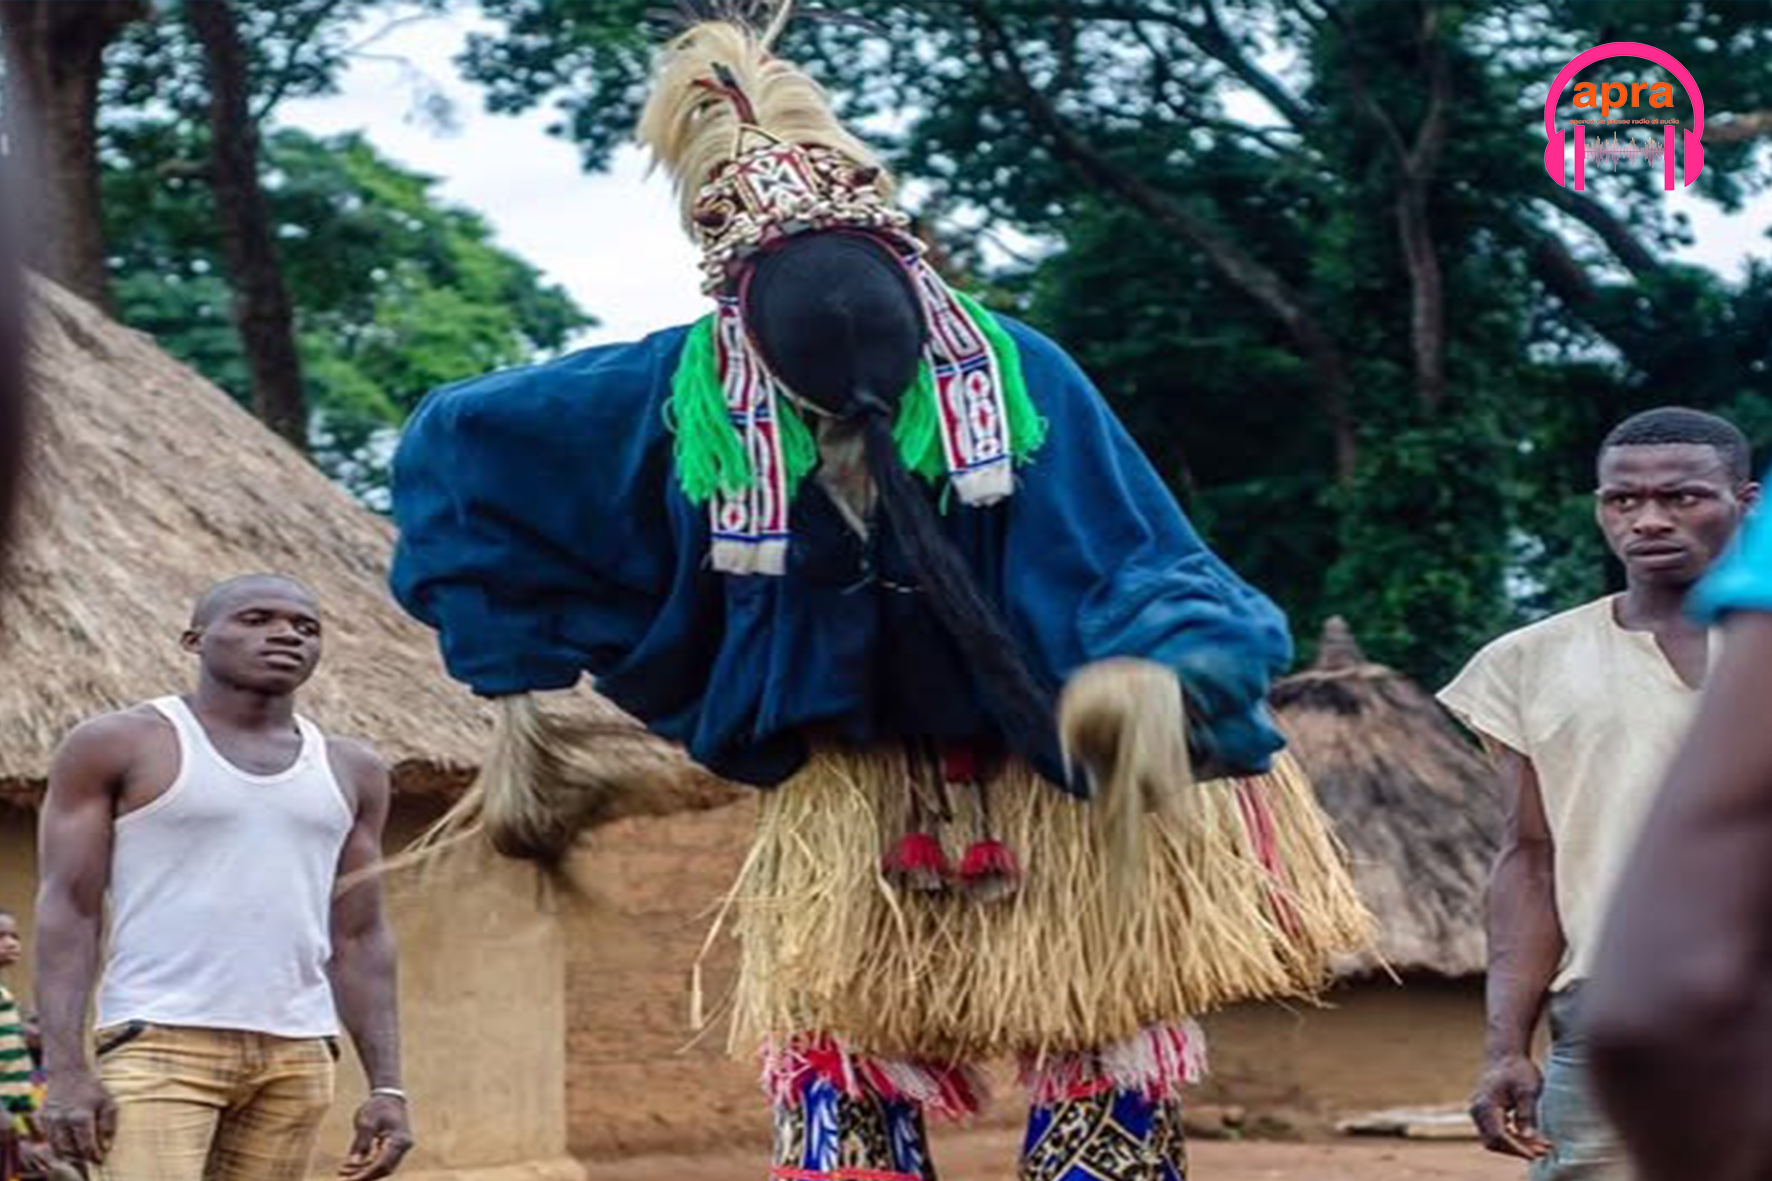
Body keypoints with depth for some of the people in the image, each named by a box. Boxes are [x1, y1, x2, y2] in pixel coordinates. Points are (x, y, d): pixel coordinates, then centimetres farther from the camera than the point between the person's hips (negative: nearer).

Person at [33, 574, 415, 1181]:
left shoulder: (348, 771, 12)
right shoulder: (117, 745, -1)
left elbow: (359, 940, 14)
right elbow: (66, 911, -5)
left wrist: (387, 1086, 5)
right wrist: (65, 1069, -15)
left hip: (296, 1056, 5)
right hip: (159, 1044, -5)